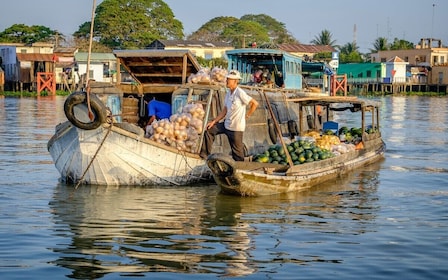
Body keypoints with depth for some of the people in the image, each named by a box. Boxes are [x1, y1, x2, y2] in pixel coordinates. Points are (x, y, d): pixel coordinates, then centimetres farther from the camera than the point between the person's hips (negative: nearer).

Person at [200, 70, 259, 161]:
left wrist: (247, 115, -11)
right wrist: (213, 121, 6)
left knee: (237, 152, 2)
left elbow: (255, 103, -19)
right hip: (226, 124, 8)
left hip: (236, 127, -8)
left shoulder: (240, 93, -19)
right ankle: (205, 154, 15)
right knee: (209, 130, 9)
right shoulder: (228, 93, 7)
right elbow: (224, 111, 12)